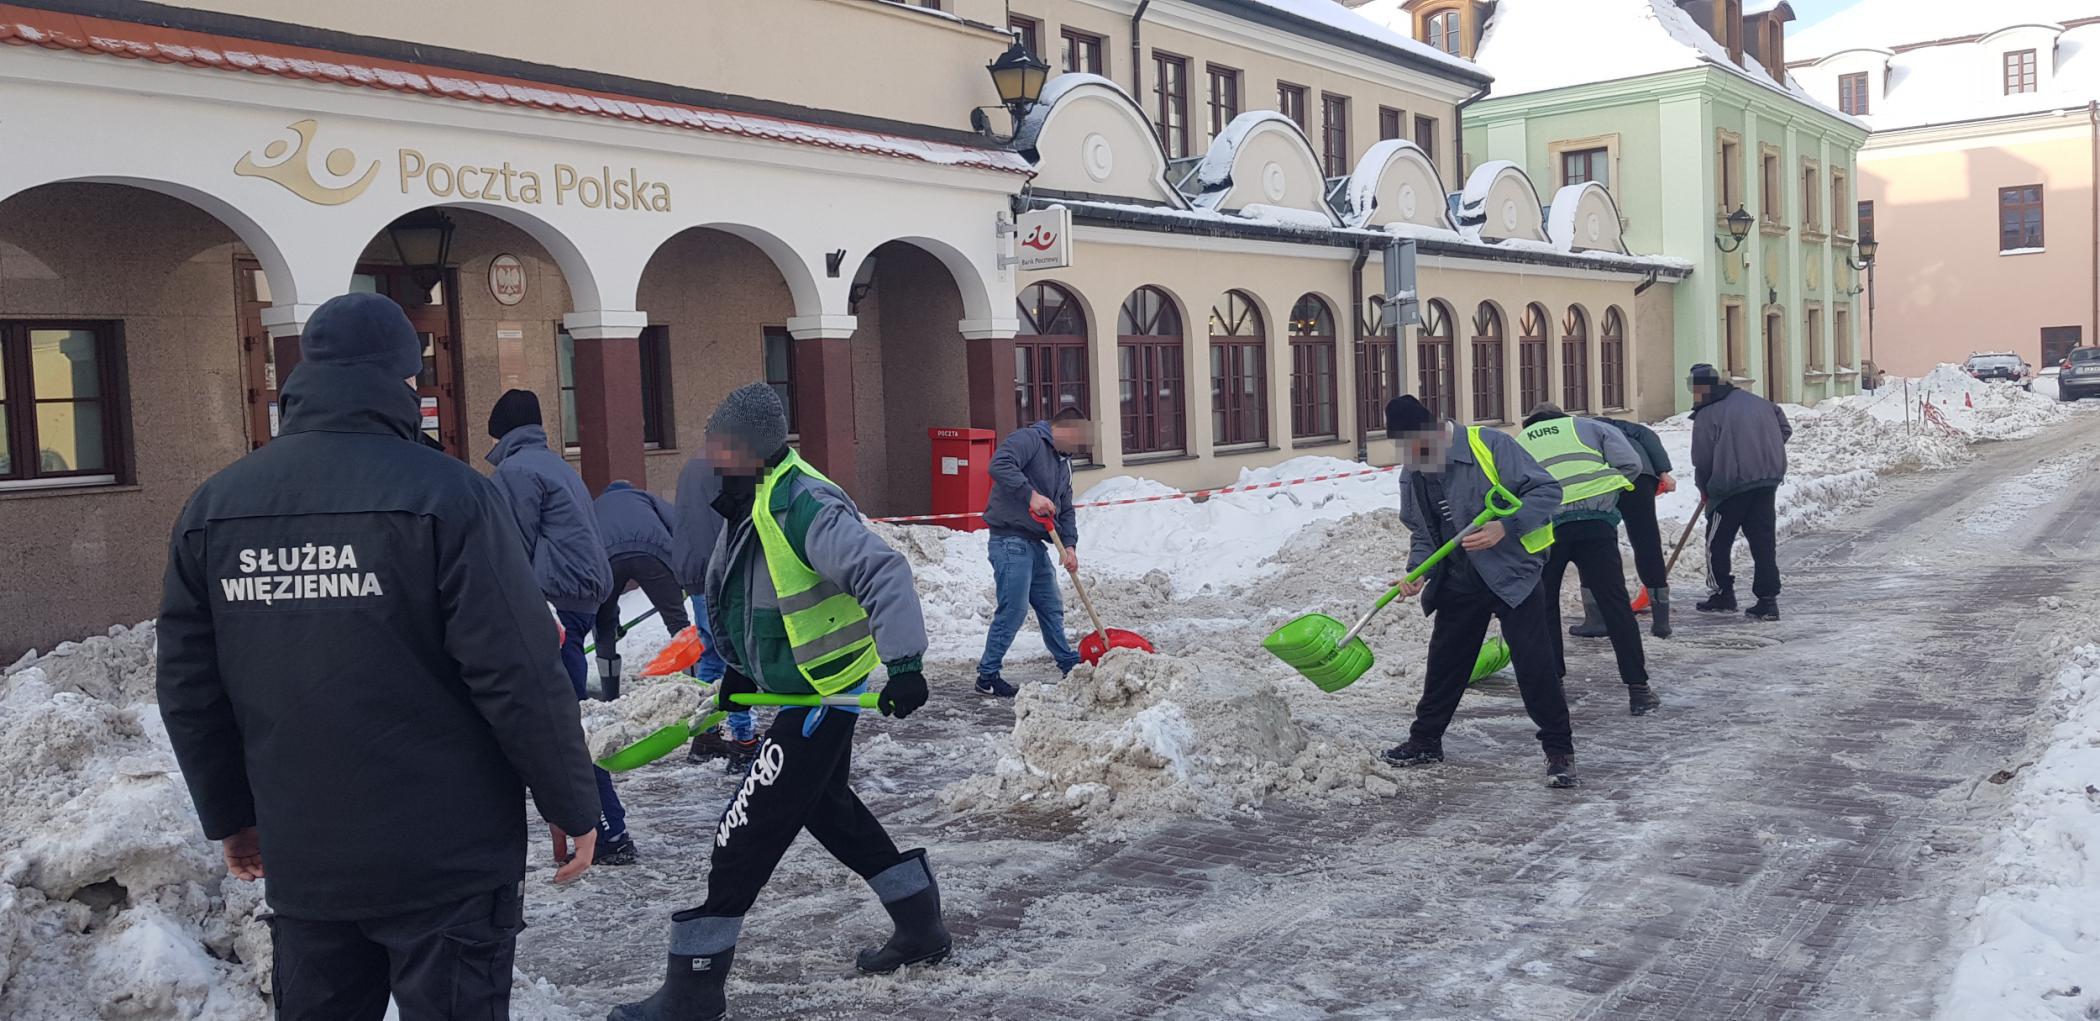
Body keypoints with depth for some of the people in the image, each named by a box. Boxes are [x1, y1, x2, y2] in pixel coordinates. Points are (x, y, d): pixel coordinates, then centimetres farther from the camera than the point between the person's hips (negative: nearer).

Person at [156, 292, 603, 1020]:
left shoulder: (213, 507, 1)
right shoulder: (445, 494, -15)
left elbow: (188, 688, 7)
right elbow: (519, 678, -17)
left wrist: (229, 813, 21)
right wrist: (574, 805, -5)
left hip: (302, 860, 5)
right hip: (446, 858, -4)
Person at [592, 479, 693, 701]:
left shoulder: (593, 507, 44)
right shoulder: (645, 496, 39)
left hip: (604, 556, 1)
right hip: (651, 549, -1)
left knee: (603, 626, 21)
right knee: (677, 619, 9)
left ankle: (609, 697, 22)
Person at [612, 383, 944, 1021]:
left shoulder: (802, 505, -25)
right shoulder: (746, 502, 6)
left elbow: (881, 573, -31)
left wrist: (903, 663, -36)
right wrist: (740, 667, 22)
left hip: (825, 691, -11)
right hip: (800, 685, 11)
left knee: (747, 831, -5)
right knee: (826, 807, 23)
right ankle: (920, 926, 37)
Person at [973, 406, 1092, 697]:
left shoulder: (1062, 462, 20)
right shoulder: (1028, 440, -9)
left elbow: (1065, 510, 19)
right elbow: (999, 465, -27)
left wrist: (1069, 545, 4)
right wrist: (1031, 495, -30)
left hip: (1036, 543, 10)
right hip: (1011, 540, -9)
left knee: (1052, 608, 18)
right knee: (1013, 610, -11)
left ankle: (1070, 666, 31)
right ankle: (987, 675, -2)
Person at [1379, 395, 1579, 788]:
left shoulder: (1489, 446, -18)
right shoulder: (1413, 475, 3)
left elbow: (1547, 490, -17)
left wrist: (1505, 527, -29)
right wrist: (1417, 571, -6)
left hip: (1512, 574, -6)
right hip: (1459, 582, 6)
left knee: (1535, 665, -7)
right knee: (1444, 662, 14)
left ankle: (1559, 749, 6)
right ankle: (1426, 740, 29)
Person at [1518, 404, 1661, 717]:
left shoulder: (1518, 444, 27)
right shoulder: (1588, 427, 23)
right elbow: (1629, 464, 6)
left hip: (1543, 525, 1)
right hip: (1595, 520, -1)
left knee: (1544, 605, 17)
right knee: (1615, 603, 4)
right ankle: (1638, 688, 4)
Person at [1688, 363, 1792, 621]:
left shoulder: (1706, 415, -7)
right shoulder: (1758, 402, 12)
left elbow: (1702, 459, -4)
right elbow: (1785, 429, 18)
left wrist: (1704, 489, 12)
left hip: (1732, 485, -6)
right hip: (1769, 480, 6)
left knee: (1717, 542, 10)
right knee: (1764, 541, 8)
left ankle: (1724, 594, 16)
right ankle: (1767, 600, 5)